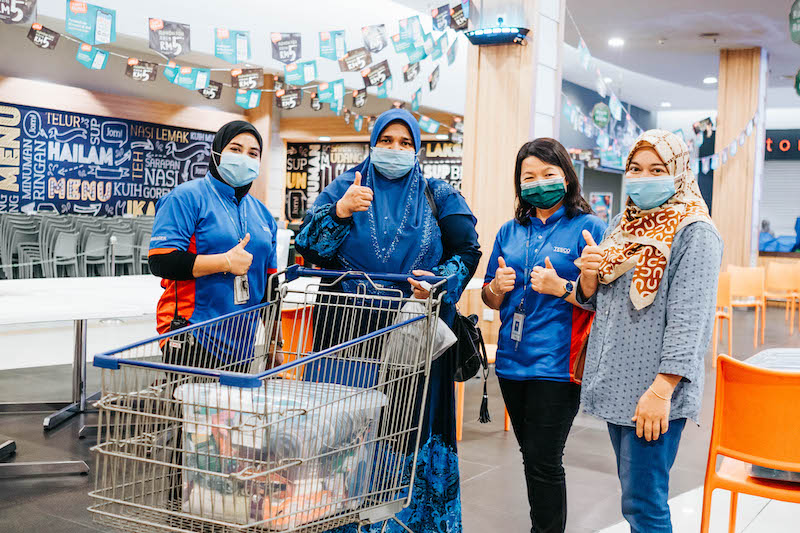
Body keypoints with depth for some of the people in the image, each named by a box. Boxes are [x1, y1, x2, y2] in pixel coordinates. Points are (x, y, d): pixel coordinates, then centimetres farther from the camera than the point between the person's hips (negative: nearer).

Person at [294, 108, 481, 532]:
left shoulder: (438, 197, 13)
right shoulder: (344, 187, 11)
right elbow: (307, 246, 1)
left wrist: (440, 281, -12)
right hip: (347, 333, 0)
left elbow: (467, 250, 7)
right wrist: (340, 211, -16)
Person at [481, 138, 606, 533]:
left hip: (557, 365, -6)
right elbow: (491, 301, 16)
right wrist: (497, 286, -5)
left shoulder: (589, 228, -4)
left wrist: (561, 287, -22)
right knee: (531, 456, 17)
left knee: (543, 462, -3)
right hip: (512, 361, 6)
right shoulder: (510, 232, 12)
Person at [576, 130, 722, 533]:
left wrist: (662, 389, -23)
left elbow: (688, 318, -17)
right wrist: (589, 273, -5)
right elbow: (594, 301, 17)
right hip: (616, 383, 7)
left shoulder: (694, 234, -10)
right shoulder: (621, 226, 13)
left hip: (654, 392, -7)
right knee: (632, 492, 17)